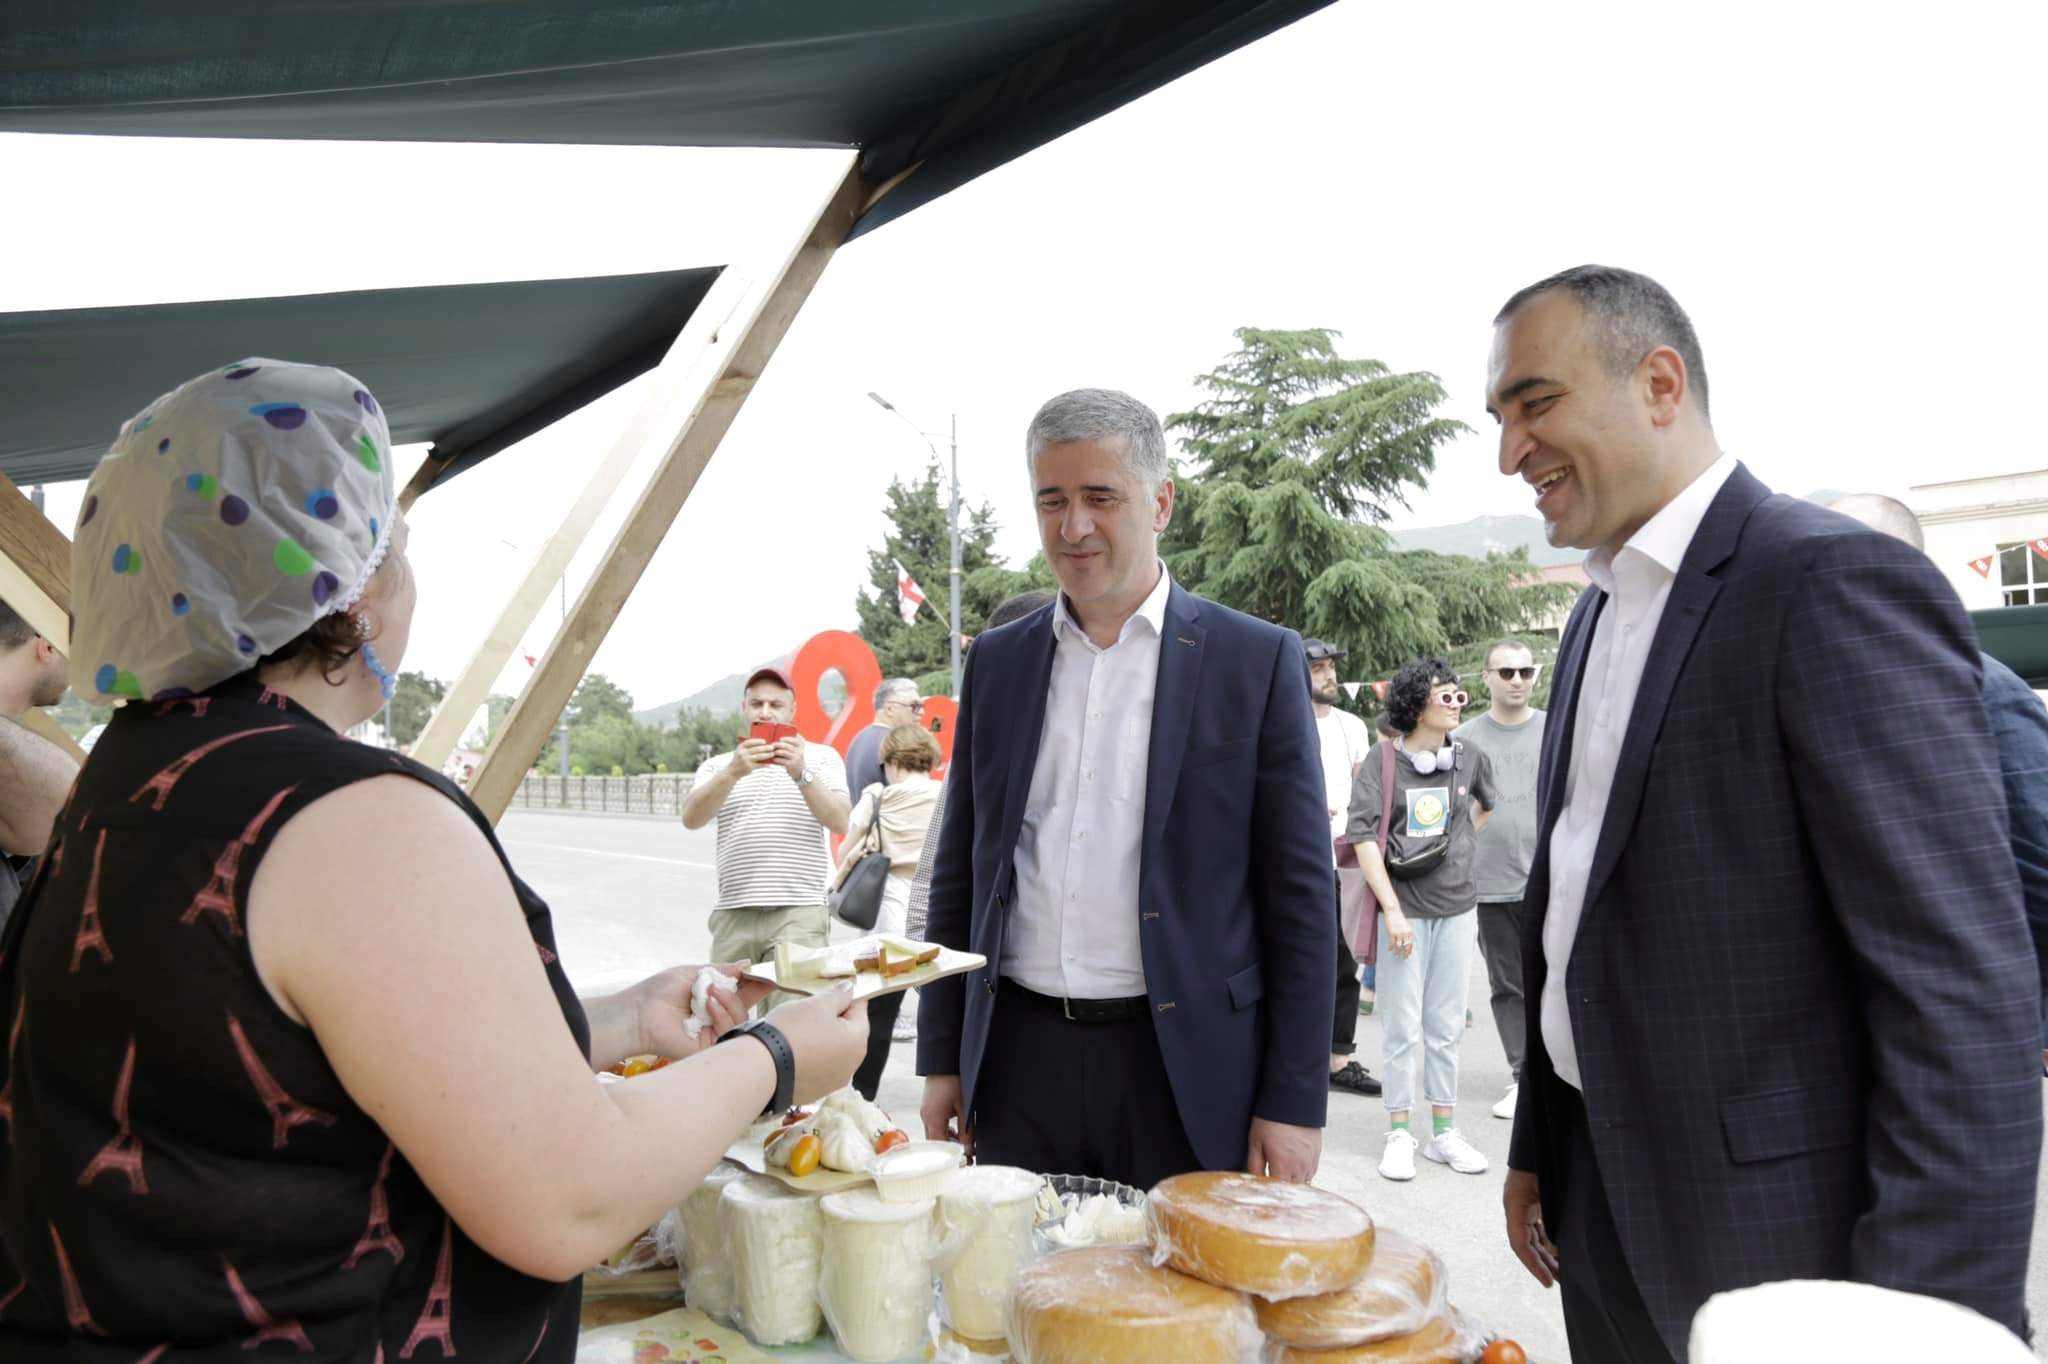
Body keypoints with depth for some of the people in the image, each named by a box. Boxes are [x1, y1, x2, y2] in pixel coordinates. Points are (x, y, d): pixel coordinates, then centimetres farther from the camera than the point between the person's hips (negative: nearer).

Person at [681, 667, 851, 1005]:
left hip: (799, 913, -2)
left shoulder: (822, 757, 10)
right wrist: (733, 772, -18)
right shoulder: (718, 766, 14)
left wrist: (801, 774, -17)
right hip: (733, 914, 2)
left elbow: (839, 822, -4)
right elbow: (691, 819, -3)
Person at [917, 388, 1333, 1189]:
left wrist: (1295, 1098, -7)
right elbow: (960, 874, 11)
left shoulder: (1258, 662, -4)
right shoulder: (997, 662, 7)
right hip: (1019, 1062, 3)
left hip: (1185, 1068, -3)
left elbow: (1300, 894, -4)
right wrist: (942, 1057, 9)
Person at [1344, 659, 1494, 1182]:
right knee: (1401, 1028, 3)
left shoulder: (1471, 760, 5)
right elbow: (1363, 837, -12)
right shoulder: (1382, 762, -8)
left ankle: (1444, 1132, 22)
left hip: (1457, 909, 4)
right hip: (1403, 910, -4)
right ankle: (1399, 1133, 15)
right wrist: (1392, 909, -16)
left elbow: (1486, 807, 27)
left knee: (1446, 1028, 11)